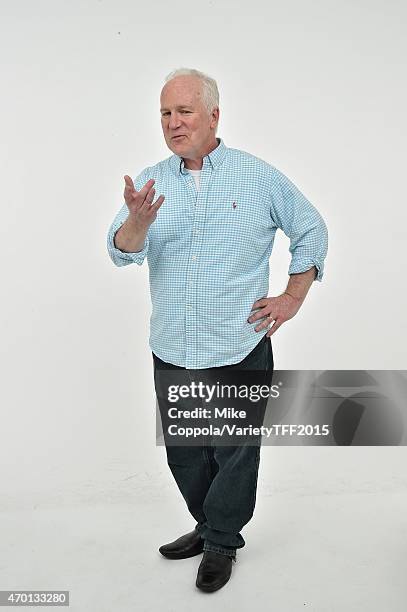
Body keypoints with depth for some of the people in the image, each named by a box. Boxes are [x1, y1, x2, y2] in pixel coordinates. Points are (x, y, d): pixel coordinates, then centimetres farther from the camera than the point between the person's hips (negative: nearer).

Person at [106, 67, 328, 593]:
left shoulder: (259, 177, -3)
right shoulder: (150, 182, 3)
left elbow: (311, 230, 7)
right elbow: (122, 252, -10)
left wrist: (293, 298, 0)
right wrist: (137, 222, -32)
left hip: (239, 350, -3)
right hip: (171, 351, 3)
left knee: (234, 451, 10)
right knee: (183, 451, 17)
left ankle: (221, 542, 32)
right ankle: (209, 526, 41)